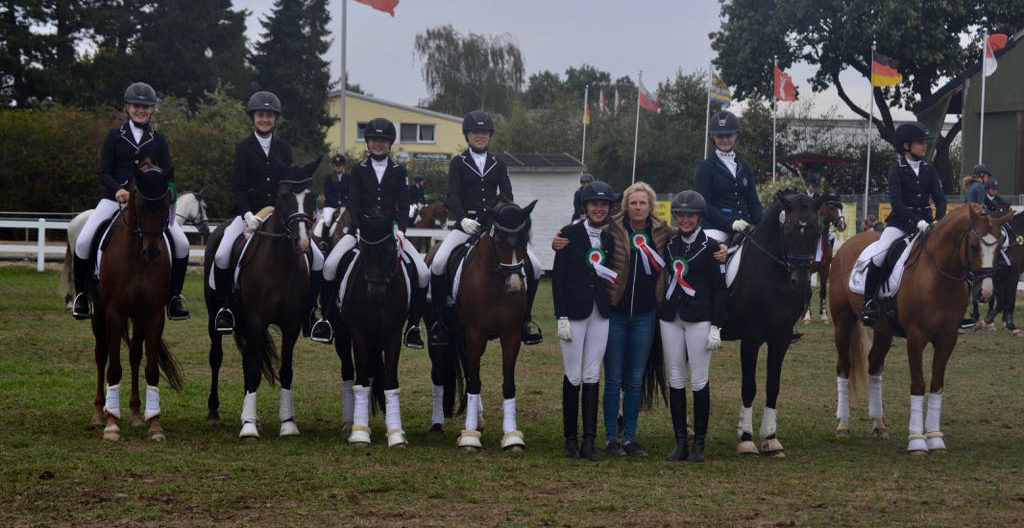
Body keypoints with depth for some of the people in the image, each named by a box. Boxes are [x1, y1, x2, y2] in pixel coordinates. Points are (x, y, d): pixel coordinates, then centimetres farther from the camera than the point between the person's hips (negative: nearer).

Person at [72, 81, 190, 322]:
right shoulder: (115, 136, 6)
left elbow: (168, 174, 5)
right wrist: (118, 190, -22)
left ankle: (175, 295, 4)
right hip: (115, 197, -1)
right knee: (83, 241, -20)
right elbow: (104, 171, -2)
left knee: (181, 243, -15)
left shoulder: (158, 140, 10)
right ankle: (81, 294, 1)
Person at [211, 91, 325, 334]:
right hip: (249, 212, -3)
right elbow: (238, 187, -4)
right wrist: (247, 214, -19)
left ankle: (310, 310, 5)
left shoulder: (284, 149, 12)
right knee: (221, 255, -27)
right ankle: (223, 307, -9)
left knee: (318, 259, -9)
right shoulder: (243, 148, 4)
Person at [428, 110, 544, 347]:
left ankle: (526, 317, 8)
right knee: (438, 263, -26)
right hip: (466, 225, -2)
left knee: (534, 266, -10)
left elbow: (507, 194, 5)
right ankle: (439, 320, -10)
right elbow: (452, 195, -6)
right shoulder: (458, 163, 6)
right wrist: (463, 219, -24)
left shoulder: (498, 165, 14)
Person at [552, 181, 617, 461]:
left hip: (601, 314, 4)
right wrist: (562, 317, -12)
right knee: (574, 377, 0)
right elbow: (558, 277, -7)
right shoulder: (570, 234, -4)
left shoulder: (609, 239, 10)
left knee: (592, 377, 3)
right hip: (575, 312, -4)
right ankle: (570, 438, 11)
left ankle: (589, 441, 1)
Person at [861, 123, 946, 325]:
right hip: (899, 222, -4)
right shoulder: (897, 170, -1)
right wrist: (916, 221, -26)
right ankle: (869, 303, -11)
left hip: (924, 222, 4)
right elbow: (896, 201, -13)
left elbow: (940, 199, 6)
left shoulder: (929, 170, 11)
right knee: (879, 257, -25)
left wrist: (938, 221, -13)